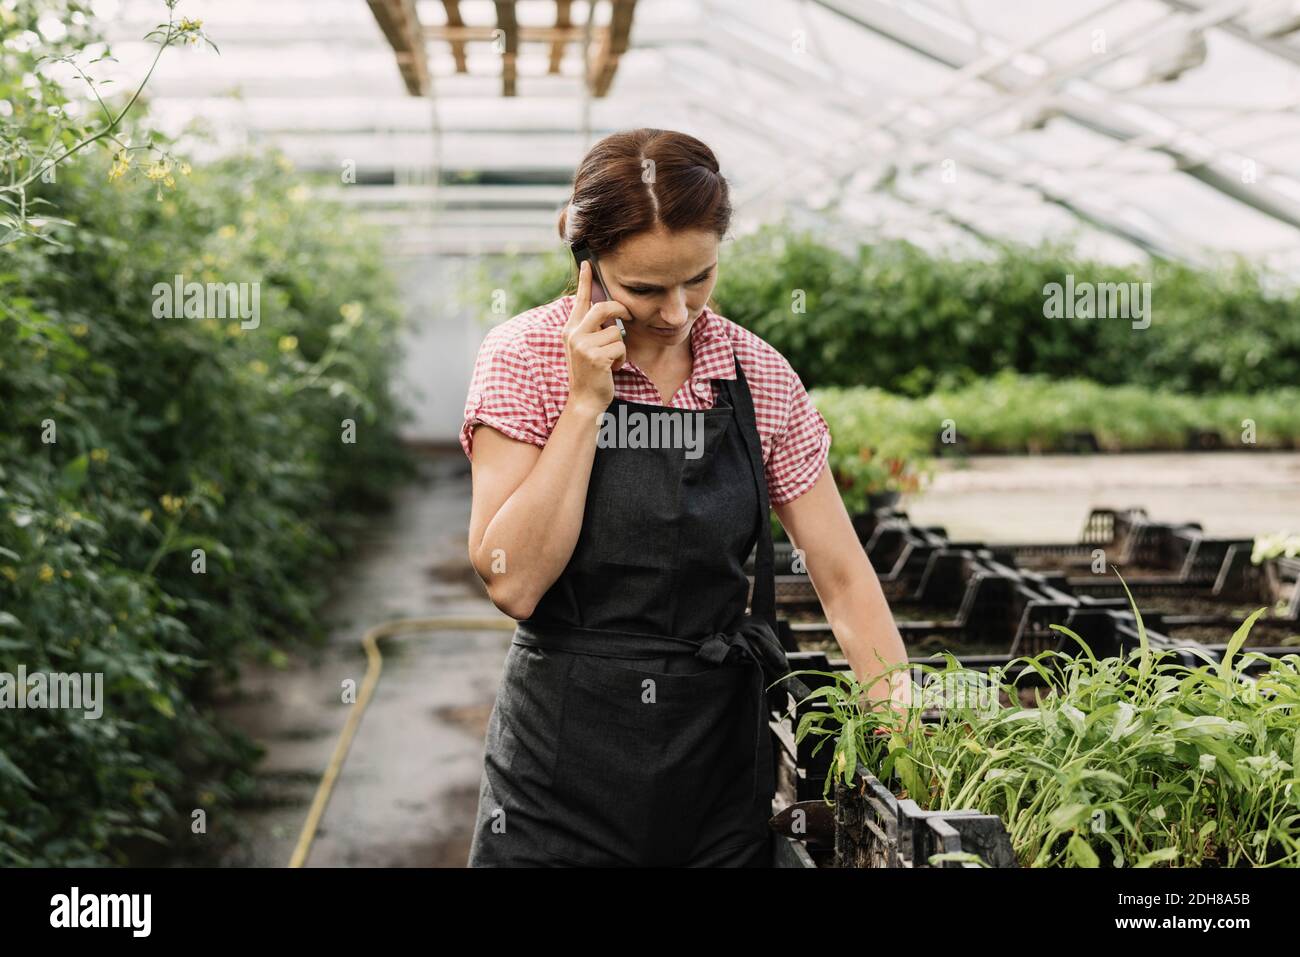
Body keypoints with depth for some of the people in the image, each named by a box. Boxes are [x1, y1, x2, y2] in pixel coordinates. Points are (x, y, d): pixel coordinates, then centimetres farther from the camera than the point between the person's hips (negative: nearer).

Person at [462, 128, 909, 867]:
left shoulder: (759, 374, -2)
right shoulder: (526, 356, -9)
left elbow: (844, 577, -1)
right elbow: (512, 581, -18)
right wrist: (585, 400, -19)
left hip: (723, 747, 3)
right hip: (566, 755, -3)